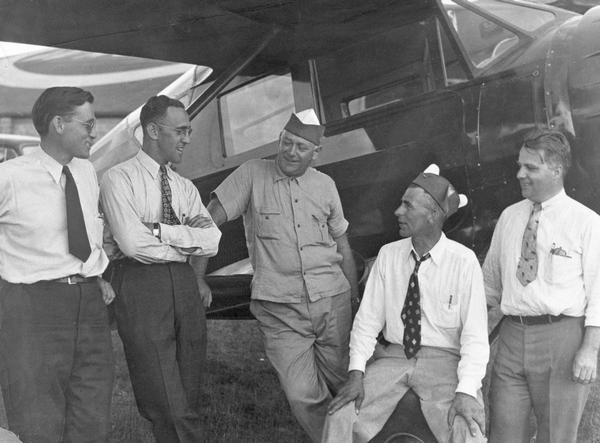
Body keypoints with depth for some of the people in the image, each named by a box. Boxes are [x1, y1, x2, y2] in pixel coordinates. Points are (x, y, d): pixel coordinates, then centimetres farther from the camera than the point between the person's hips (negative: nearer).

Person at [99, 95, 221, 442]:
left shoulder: (185, 187, 16)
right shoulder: (119, 179, -1)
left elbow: (212, 240, 0)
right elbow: (132, 243, -15)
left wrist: (155, 231, -10)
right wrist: (187, 246, -3)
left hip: (185, 285, 6)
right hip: (141, 287, -6)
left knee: (189, 396, 9)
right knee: (165, 402, -9)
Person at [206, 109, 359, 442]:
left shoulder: (325, 184, 10)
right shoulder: (252, 174, -1)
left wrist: (355, 298, 19)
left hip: (332, 301, 3)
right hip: (279, 308, -3)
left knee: (343, 383, 10)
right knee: (303, 396, -9)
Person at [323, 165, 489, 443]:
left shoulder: (463, 261, -9)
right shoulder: (388, 255, 3)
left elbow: (475, 336, -10)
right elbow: (368, 319, 5)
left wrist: (466, 391, -23)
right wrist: (356, 373, -9)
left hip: (444, 360, -3)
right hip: (393, 356, 3)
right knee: (341, 415, -17)